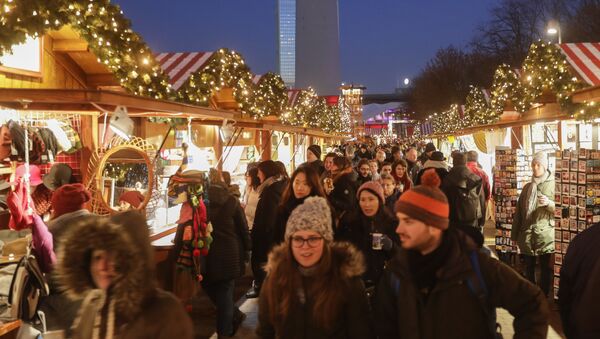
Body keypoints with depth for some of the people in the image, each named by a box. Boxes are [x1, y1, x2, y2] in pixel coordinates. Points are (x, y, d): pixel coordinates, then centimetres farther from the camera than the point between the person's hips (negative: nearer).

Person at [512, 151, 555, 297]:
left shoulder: (552, 185, -1)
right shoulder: (527, 187, 13)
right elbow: (518, 212, 13)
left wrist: (549, 203, -23)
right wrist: (515, 234, 10)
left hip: (545, 234, -4)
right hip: (527, 234, 4)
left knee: (545, 269, 3)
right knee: (529, 268, 11)